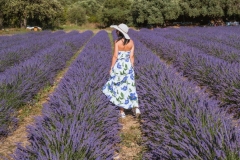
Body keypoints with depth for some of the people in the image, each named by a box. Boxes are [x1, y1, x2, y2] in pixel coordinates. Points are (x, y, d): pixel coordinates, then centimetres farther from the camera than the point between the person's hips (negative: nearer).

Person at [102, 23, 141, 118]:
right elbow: (132, 56, 2)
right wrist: (131, 68, 9)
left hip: (118, 67, -4)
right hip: (128, 66, 4)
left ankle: (122, 112, 12)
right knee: (130, 88, 14)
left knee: (120, 89, 7)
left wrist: (111, 68, -7)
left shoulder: (117, 42, -13)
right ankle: (136, 108, -1)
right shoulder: (131, 42, 1)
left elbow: (115, 56, -15)